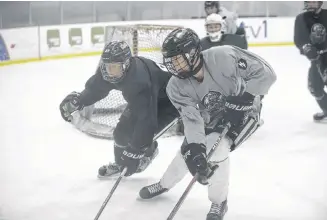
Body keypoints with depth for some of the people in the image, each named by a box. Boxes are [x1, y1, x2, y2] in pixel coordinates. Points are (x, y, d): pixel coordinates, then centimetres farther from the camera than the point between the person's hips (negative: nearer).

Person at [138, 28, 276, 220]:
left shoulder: (224, 57, -35)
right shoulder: (177, 87, -21)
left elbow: (265, 73, -31)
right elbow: (192, 119, -28)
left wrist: (243, 97, -36)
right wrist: (195, 150, -43)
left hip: (243, 112, -5)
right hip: (210, 118, 5)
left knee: (216, 151, -23)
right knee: (188, 151, 6)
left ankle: (219, 202, 1)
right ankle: (164, 184, 37)